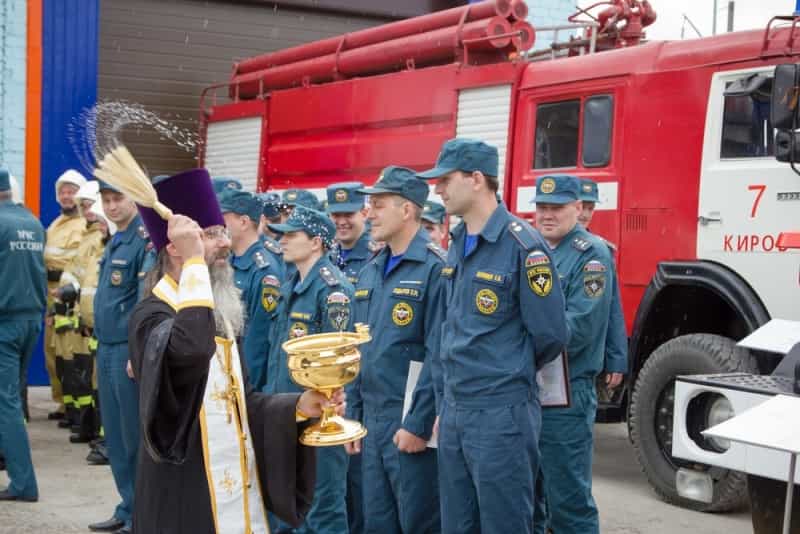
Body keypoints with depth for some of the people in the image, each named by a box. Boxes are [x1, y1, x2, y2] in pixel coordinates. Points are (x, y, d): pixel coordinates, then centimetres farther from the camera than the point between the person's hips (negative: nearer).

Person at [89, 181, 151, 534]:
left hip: (130, 351, -9)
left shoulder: (145, 239, -14)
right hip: (107, 348, 9)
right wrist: (102, 345, 19)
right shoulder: (115, 241, 14)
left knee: (136, 436, 0)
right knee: (115, 436, 14)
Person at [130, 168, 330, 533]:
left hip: (241, 490, 8)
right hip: (187, 498, -8)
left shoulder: (220, 311, 13)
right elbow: (190, 350, -38)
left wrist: (299, 405, -2)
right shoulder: (152, 314, -14)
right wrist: (195, 262, -29)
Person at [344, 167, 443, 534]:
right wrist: (354, 416, 14)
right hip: (372, 420, 8)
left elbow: (439, 355, -18)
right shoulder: (370, 272, 13)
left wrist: (418, 424, -19)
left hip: (411, 420, -8)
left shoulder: (435, 267, -13)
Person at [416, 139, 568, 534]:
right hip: (453, 412, 8)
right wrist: (447, 401, 17)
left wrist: (509, 372, 3)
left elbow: (550, 335, -13)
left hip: (502, 413, -8)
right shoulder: (457, 245, 11)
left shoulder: (523, 246, -15)